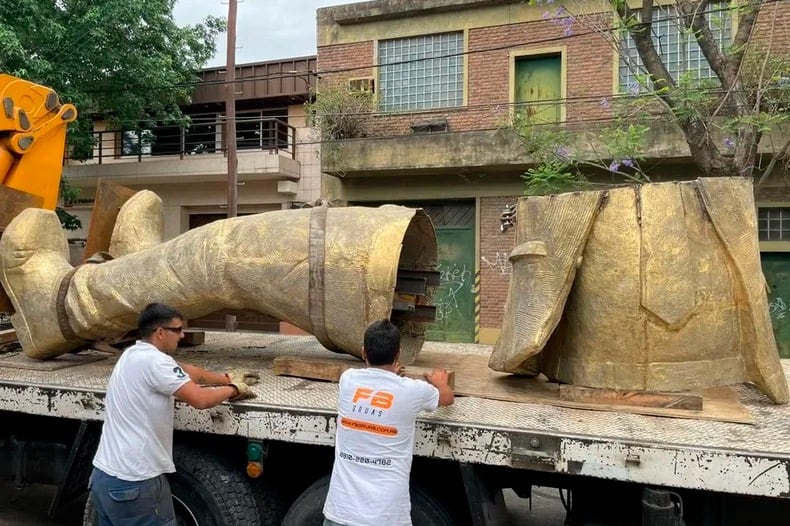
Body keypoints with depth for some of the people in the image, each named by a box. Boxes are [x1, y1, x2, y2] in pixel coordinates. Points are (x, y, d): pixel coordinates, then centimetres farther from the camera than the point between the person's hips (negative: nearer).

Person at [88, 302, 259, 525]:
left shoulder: (133, 355, 10)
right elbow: (200, 399, -21)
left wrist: (227, 379, 23)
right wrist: (233, 389, -3)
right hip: (133, 483, -9)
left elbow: (188, 371, 18)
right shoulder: (154, 361, -19)